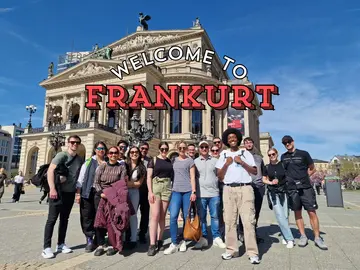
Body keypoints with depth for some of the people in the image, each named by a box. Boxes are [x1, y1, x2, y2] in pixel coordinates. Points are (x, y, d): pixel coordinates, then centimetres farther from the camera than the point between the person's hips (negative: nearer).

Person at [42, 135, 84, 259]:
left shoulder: (80, 160, 9)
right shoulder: (61, 155, -8)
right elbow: (50, 171, -17)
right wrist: (52, 188, -24)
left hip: (70, 193, 6)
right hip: (58, 192, -6)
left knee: (64, 219, 13)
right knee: (52, 219, -1)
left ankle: (61, 244, 23)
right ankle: (46, 247, 7)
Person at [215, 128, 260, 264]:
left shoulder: (246, 153, 11)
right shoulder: (223, 154, 13)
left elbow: (255, 171, 4)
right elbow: (219, 176, 10)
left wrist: (241, 162, -7)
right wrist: (226, 164, -5)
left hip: (245, 188, -2)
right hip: (229, 189, 2)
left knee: (248, 220, -5)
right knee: (229, 220, 3)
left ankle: (252, 253, -1)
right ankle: (231, 249, 12)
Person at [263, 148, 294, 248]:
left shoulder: (283, 164, 1)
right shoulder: (267, 167, 5)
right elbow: (264, 179, 12)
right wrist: (271, 182, -6)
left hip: (284, 192, 0)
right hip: (273, 193, 0)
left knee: (285, 216, 3)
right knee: (280, 216, -8)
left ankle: (285, 236, 21)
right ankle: (289, 238, 0)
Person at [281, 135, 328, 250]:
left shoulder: (303, 154, 0)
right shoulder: (283, 157, 8)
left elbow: (312, 169, 8)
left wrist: (303, 177, 1)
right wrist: (291, 179, 4)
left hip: (306, 188, -2)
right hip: (292, 189, 2)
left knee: (312, 212, -2)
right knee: (298, 213, 8)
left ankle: (317, 238, 10)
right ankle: (303, 236, 18)